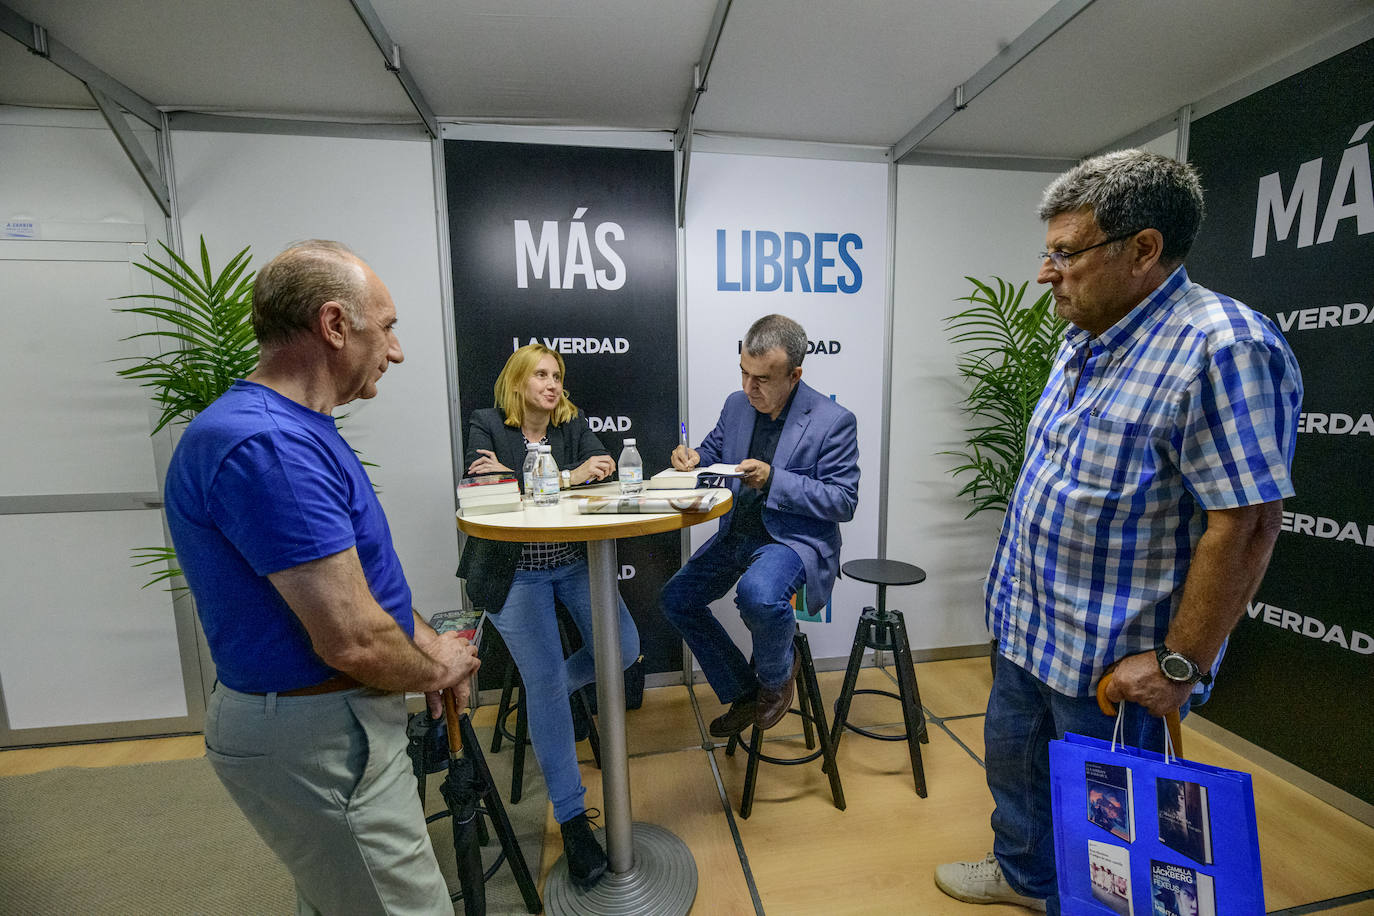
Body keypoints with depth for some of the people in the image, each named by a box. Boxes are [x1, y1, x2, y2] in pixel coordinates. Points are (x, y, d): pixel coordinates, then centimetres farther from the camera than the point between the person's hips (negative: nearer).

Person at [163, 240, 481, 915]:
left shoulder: (297, 431, 6)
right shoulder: (264, 444, -28)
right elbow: (353, 641, -30)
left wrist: (428, 643, 3)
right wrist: (437, 669, -10)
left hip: (326, 721, 10)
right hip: (318, 739, -10)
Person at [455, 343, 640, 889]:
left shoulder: (572, 424, 9)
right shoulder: (486, 425, 2)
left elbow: (603, 468, -10)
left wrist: (513, 478, -22)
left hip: (576, 563, 4)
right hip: (515, 572, -3)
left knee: (623, 648, -5)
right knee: (544, 680, -10)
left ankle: (545, 693, 25)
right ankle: (571, 818, 6)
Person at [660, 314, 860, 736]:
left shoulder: (834, 421, -14)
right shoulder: (737, 404, 3)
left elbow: (844, 501, -15)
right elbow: (713, 452, 17)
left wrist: (773, 479, -26)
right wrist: (694, 459, -9)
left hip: (796, 539, -6)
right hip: (736, 533, 7)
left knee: (758, 594, -36)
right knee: (676, 598, 3)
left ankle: (776, 674, 2)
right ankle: (742, 693, 21)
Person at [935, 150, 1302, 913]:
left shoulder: (1221, 349, -22)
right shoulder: (1083, 343, 6)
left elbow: (1245, 525, -23)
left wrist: (1179, 665, -19)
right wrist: (1020, 593, 15)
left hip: (1111, 660, -9)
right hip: (1026, 625, 9)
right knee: (1012, 761, 27)